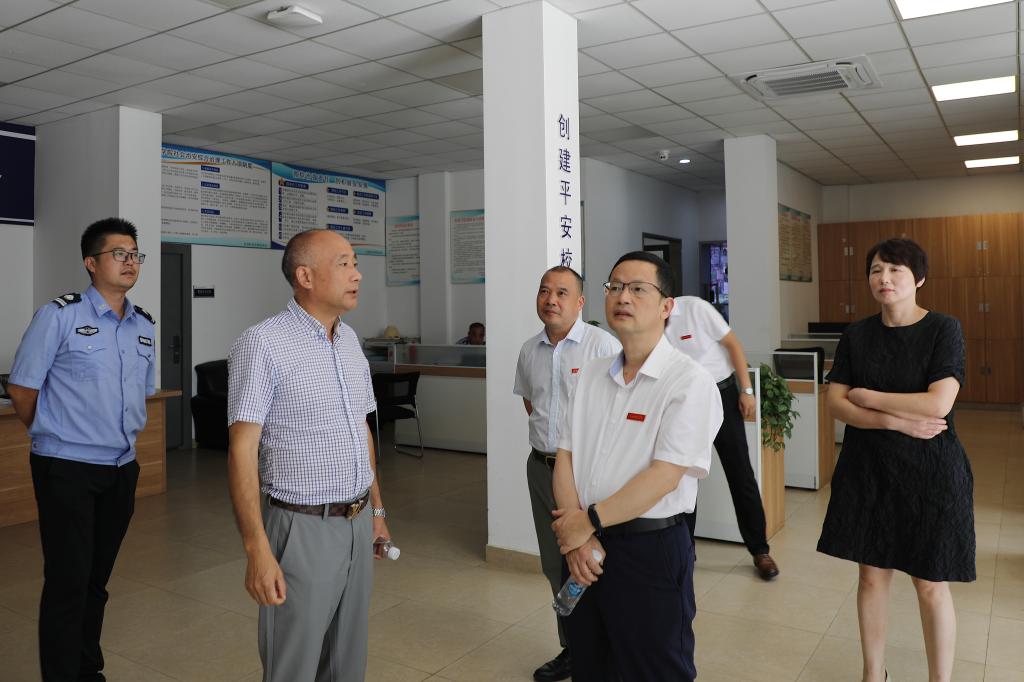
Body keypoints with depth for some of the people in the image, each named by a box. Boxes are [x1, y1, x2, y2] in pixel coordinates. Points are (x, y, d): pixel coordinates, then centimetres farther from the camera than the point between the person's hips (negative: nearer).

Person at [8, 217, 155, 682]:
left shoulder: (144, 327, 9)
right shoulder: (59, 316, -8)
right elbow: (21, 389, -5)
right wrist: (54, 437, 5)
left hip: (121, 470, 5)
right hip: (67, 470, -5)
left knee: (98, 578, 15)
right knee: (67, 581, -1)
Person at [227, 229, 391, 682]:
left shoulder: (349, 340, 9)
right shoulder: (263, 343, -14)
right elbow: (241, 450, -17)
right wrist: (258, 551, -22)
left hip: (357, 525, 7)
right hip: (304, 529, -6)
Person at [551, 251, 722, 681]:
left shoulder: (689, 382, -12)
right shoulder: (590, 375, 8)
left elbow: (665, 476, -19)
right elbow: (565, 458, 3)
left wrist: (590, 520, -14)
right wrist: (576, 537, -10)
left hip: (651, 550, -5)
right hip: (583, 549, 6)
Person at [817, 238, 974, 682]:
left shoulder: (944, 330, -8)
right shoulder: (856, 335, 2)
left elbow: (938, 404, -20)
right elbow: (836, 403, -5)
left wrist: (866, 397, -12)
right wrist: (897, 421, -17)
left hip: (929, 471, -3)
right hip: (867, 468, 3)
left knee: (930, 586, 6)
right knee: (872, 576, 12)